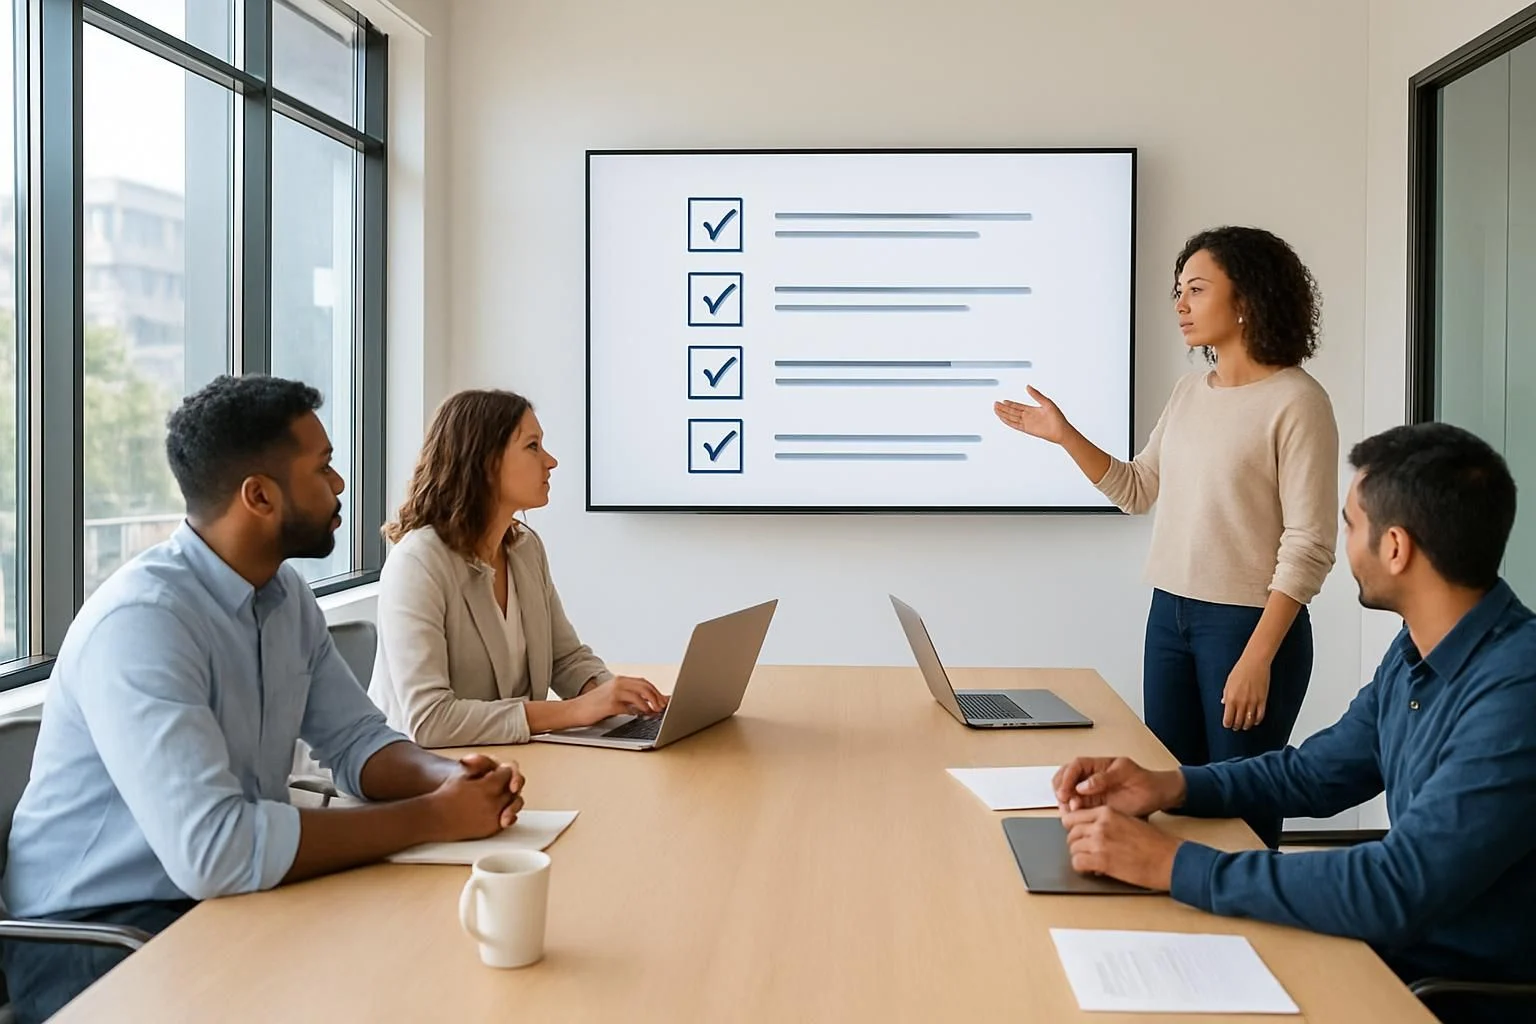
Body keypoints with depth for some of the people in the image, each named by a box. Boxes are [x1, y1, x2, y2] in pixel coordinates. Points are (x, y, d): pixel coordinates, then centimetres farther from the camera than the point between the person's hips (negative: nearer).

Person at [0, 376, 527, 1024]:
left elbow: (356, 739, 7)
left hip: (229, 898, 8)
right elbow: (213, 851, -35)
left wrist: (451, 778, -15)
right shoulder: (141, 621, -26)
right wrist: (434, 818, -27)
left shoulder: (286, 594, 2)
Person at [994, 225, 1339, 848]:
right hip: (1169, 615, 7)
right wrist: (1065, 436, 5)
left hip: (1249, 623, -7)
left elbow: (1309, 546, -15)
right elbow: (1137, 491, 17)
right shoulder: (1190, 391, 9)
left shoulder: (1296, 401, -12)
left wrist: (1258, 658, -19)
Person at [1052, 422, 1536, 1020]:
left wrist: (1173, 864, -28)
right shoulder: (1416, 653, 4)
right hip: (1404, 953, 7)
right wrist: (1168, 788, -3)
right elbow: (1314, 774, 13)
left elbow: (1398, 891, -33)